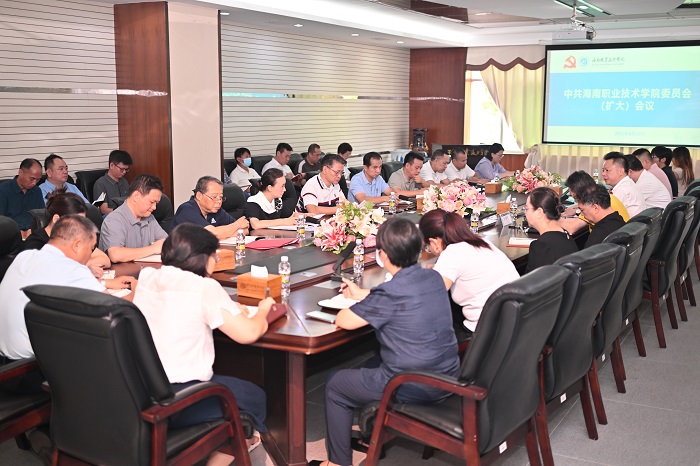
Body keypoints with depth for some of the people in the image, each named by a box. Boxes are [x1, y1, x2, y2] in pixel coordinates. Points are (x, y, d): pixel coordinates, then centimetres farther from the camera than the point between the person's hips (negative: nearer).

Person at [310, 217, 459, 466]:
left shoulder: (390, 293, -24)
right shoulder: (433, 277, -1)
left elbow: (343, 321, -18)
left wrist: (356, 304, 3)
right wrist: (363, 295, 22)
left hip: (413, 389, -8)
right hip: (447, 378, 8)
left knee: (335, 386, 14)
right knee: (374, 363, 34)